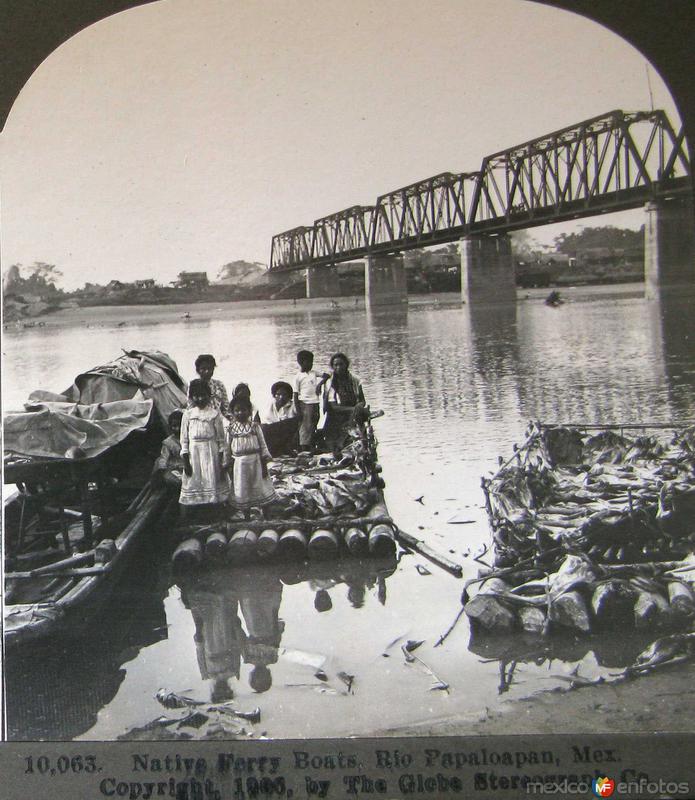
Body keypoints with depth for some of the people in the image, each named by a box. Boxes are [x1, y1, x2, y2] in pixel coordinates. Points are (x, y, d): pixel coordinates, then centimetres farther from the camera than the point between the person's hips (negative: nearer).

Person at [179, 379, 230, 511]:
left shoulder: (214, 413, 0)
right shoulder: (188, 414, 4)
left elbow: (221, 438, 1)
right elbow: (184, 439, 5)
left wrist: (222, 460, -4)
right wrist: (185, 461, -2)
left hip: (211, 452, -1)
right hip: (194, 453, 1)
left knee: (213, 481, -1)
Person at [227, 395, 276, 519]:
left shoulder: (254, 426, -4)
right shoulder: (231, 429, -2)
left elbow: (263, 445, -2)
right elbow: (228, 449, 4)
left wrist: (264, 464, -5)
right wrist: (228, 465, 2)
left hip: (255, 462, -1)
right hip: (239, 463, 1)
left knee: (259, 487, 8)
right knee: (242, 490, 9)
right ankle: (247, 517, 24)